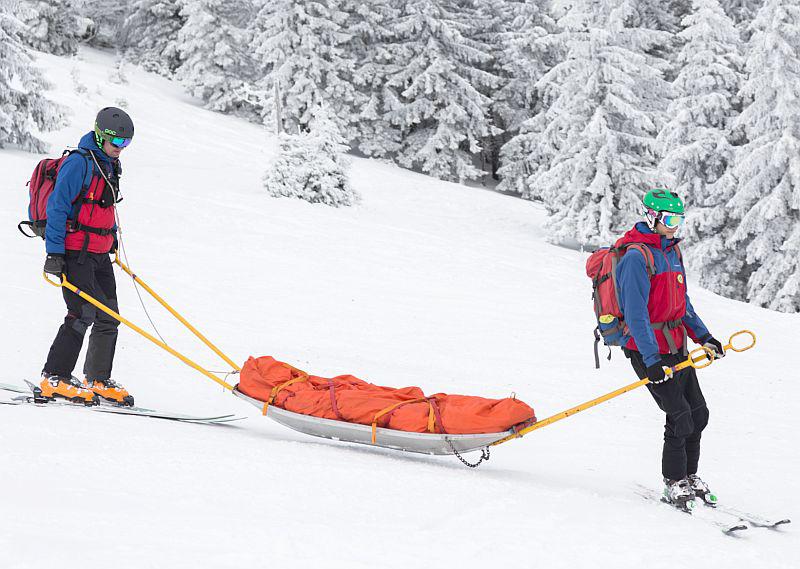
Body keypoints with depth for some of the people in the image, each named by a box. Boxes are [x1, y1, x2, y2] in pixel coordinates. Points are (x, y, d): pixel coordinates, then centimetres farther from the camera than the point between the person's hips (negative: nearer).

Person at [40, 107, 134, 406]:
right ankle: (54, 378, -8)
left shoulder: (109, 166, 14)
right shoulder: (79, 163, -13)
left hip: (100, 254, 9)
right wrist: (54, 252, -19)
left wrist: (112, 237, 28)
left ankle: (98, 380, 16)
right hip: (75, 252, -9)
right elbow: (57, 207, -16)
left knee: (108, 317, 6)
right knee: (83, 313, -14)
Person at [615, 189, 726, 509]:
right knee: (680, 418, -9)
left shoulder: (672, 251, 12)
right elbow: (636, 314, -22)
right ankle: (674, 484, 6)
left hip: (675, 347, 9)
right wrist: (651, 359, -26)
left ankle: (690, 476, 27)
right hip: (649, 350, -9)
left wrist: (704, 337, 14)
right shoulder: (636, 257, -17)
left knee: (698, 414, 11)